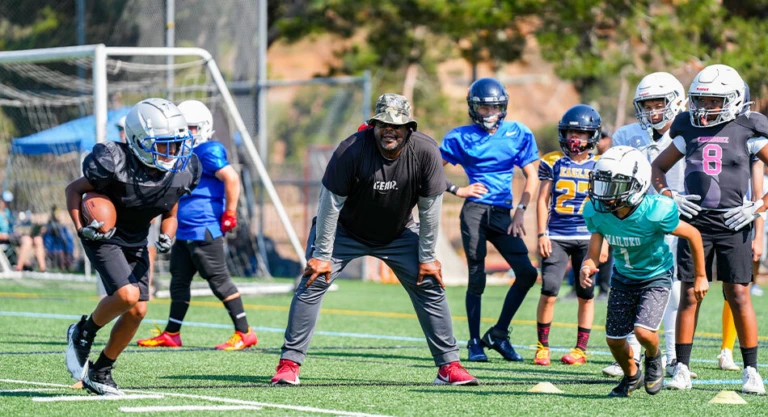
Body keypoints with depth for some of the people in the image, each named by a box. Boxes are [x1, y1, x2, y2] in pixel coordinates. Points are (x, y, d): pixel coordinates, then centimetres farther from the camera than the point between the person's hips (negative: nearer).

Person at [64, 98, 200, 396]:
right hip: (103, 238, -6)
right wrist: (81, 228, -27)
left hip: (136, 244, 6)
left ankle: (100, 372, 17)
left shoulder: (181, 173, -11)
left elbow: (170, 215, 6)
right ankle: (83, 333, 3)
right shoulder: (116, 164, -27)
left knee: (137, 311, 0)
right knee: (127, 295, -25)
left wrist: (167, 238, -15)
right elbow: (74, 189, -13)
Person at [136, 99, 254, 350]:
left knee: (219, 280, -7)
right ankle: (171, 335, 22)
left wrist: (229, 214, -20)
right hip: (185, 233, 10)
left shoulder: (208, 152, -13)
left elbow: (232, 179, -23)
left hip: (204, 232, -10)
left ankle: (244, 333, -2)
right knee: (179, 280, 14)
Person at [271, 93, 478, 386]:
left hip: (398, 234, 3)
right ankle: (289, 364, -9)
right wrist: (322, 255, -18)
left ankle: (449, 365, 9)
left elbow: (429, 209, -12)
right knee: (313, 282, -14)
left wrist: (427, 258, -7)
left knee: (430, 285, -2)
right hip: (345, 230, -2)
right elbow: (330, 204, -22)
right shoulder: (352, 150, -31)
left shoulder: (425, 152, -23)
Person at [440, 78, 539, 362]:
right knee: (477, 280, -4)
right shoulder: (461, 137, 2)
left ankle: (499, 334, 8)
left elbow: (531, 177, 8)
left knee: (527, 273, -6)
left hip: (502, 213, 3)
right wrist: (457, 190, -5)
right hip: (475, 211, -3)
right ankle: (475, 343, 6)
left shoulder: (518, 134, 7)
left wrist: (520, 210, -2)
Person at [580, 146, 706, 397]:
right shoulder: (597, 212, -21)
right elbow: (593, 254, -13)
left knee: (643, 331, -22)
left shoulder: (655, 212, -33)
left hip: (656, 276, -4)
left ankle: (654, 358, 15)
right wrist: (586, 268, -39)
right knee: (614, 339, 7)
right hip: (624, 277, 4)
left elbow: (692, 235, -17)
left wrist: (700, 277, -6)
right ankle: (631, 376, 39)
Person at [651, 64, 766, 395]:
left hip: (733, 224, -3)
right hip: (695, 221, 3)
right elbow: (658, 167, 20)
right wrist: (668, 196, 3)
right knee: (690, 294, 1)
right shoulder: (689, 131, 9)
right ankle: (682, 369, 7)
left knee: (739, 295, -4)